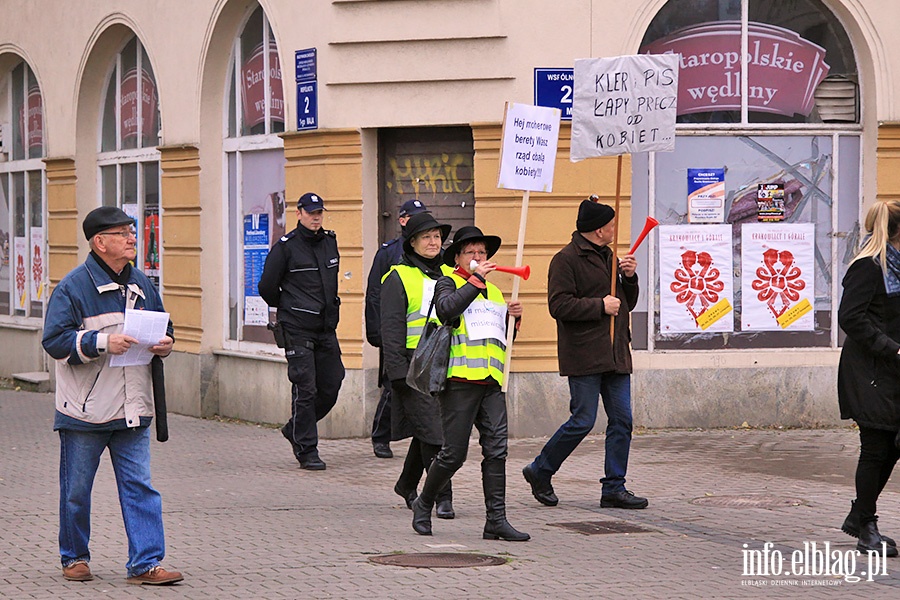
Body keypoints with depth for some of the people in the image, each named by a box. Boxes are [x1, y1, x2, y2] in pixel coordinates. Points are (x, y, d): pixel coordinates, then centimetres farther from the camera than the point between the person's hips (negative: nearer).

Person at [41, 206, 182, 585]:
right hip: (84, 409, -4)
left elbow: (161, 327, 22)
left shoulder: (141, 284, 10)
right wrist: (102, 342, -24)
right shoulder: (74, 286, -8)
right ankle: (74, 558, 24)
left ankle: (145, 564, 1)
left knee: (139, 486, -1)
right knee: (76, 489, 8)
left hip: (132, 410, 4)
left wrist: (165, 343, -1)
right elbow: (55, 340, -14)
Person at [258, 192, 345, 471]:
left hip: (327, 327, 6)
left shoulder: (330, 243, 12)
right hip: (298, 330, -6)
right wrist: (288, 308, 9)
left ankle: (295, 430, 27)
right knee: (305, 389, -7)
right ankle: (306, 450, 0)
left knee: (331, 387, 6)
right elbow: (267, 287, -2)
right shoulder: (286, 247, -7)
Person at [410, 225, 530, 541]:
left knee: (497, 449, -5)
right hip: (460, 380, -6)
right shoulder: (448, 283, 5)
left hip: (491, 381, 6)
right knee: (454, 453, -4)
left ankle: (496, 520, -4)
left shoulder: (494, 292, 25)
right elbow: (446, 308, -19)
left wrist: (513, 316, 13)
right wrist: (476, 279, -16)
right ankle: (423, 504, 18)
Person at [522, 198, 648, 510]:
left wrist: (629, 277, 6)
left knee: (621, 421, 2)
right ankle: (539, 472, 11)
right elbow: (559, 305, -17)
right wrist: (600, 306, -16)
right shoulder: (566, 259, -7)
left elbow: (627, 303, 25)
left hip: (615, 354, 8)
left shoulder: (609, 257, 20)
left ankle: (614, 488, 7)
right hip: (584, 356, -8)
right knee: (583, 421, -8)